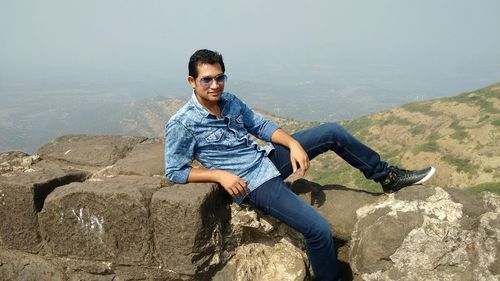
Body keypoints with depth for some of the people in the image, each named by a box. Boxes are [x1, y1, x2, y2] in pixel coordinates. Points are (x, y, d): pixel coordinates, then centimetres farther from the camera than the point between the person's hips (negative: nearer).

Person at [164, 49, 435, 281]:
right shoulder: (181, 125, -14)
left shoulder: (231, 101, 4)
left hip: (268, 157, 7)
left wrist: (293, 143, -10)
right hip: (251, 184, -7)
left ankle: (387, 176, 17)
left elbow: (262, 126, 8)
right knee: (319, 229, -21)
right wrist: (220, 174, -21)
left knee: (333, 132, 1)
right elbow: (174, 171, -10)